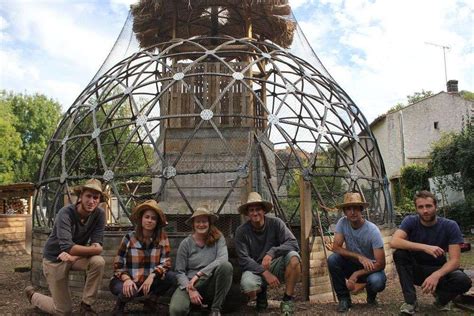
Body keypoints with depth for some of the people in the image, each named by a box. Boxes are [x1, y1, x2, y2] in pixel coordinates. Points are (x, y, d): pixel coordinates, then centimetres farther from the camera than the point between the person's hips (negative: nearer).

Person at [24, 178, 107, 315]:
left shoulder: (99, 214, -16)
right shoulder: (66, 213, -29)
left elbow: (96, 246, -18)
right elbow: (67, 247, -39)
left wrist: (76, 255, -33)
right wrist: (94, 249, -29)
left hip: (75, 257, 4)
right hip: (55, 259, -4)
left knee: (98, 262, -29)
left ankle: (86, 305, -7)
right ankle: (32, 295, 31)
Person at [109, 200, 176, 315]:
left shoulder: (162, 237, -7)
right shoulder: (129, 238, -9)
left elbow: (166, 263, -10)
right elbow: (117, 265, -8)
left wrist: (152, 276, -28)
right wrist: (126, 279, -28)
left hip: (149, 281, 2)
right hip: (129, 281, -2)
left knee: (171, 277, -23)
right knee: (128, 291, -36)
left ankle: (151, 300, 4)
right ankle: (120, 303, 3)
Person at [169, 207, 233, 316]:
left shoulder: (218, 238, -3)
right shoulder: (186, 243, -2)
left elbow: (223, 259, -21)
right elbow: (180, 272, -2)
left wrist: (199, 274, -27)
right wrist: (190, 289, -20)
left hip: (212, 285, 1)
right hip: (189, 284, -1)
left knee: (226, 266, -30)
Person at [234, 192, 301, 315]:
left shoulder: (275, 223, -9)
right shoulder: (241, 231, -10)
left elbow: (293, 243, -19)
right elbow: (244, 260, -13)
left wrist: (272, 252, -34)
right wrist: (265, 273, -24)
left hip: (275, 266, 1)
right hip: (254, 268, -1)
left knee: (293, 257, -29)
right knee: (247, 286, -34)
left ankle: (287, 300, -12)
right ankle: (261, 294, 6)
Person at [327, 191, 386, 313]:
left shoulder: (373, 230, -24)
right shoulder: (342, 222, -15)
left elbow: (380, 264, -24)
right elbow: (336, 247, -20)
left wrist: (356, 274, -29)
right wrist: (360, 257, -30)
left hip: (370, 268, -2)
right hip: (353, 265, 2)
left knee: (377, 282, -34)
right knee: (332, 259, -26)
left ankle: (371, 296, 6)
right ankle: (344, 298, -7)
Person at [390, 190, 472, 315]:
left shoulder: (450, 226, -14)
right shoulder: (410, 221, -14)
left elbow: (454, 260, -20)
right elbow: (394, 242, -31)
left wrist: (436, 275, -39)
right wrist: (424, 247, -42)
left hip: (438, 270, 0)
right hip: (415, 270, 0)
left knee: (463, 281, -31)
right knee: (399, 253, -30)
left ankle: (441, 297, 3)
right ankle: (410, 301, -20)